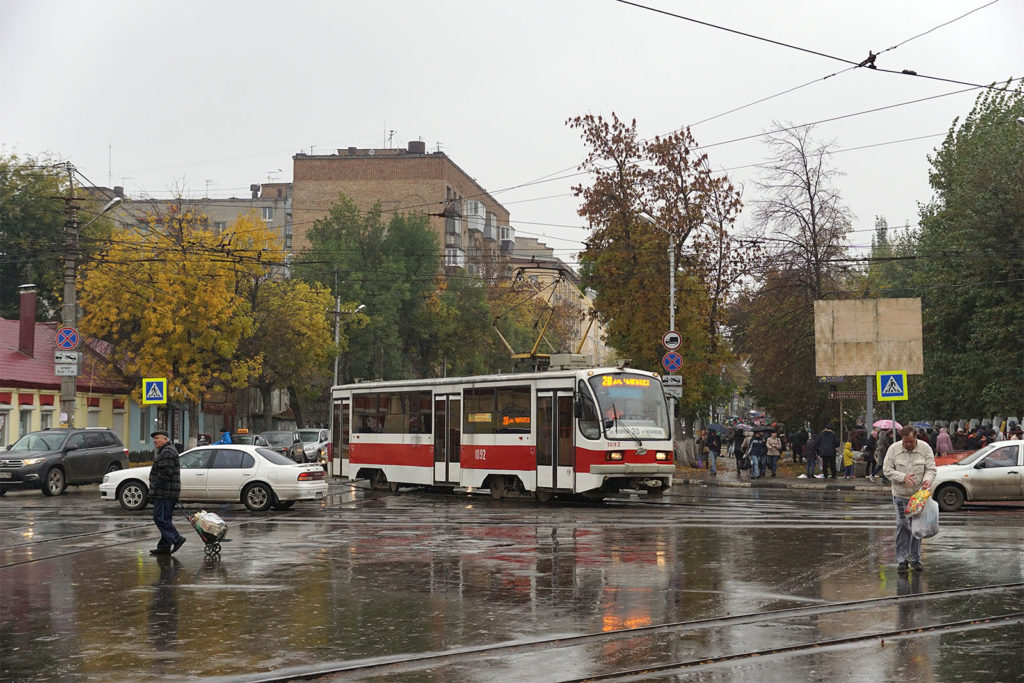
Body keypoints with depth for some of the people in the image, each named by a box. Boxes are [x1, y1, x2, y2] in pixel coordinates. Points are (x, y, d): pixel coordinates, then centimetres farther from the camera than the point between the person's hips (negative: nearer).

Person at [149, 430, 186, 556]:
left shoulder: (167, 452, -13)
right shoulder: (164, 451, 22)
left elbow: (166, 472, -22)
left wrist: (155, 485, -17)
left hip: (165, 493, -11)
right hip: (164, 493, 11)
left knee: (160, 518, -12)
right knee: (164, 519, 11)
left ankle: (176, 539, -13)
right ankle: (164, 546, 12)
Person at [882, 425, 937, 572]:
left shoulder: (925, 448, -2)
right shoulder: (894, 449, -3)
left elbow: (931, 469, 0)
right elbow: (887, 470, -2)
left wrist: (927, 480, -21)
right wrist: (903, 477, -17)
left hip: (919, 494, 1)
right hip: (900, 494, -1)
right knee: (902, 525, -9)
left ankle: (915, 559, 14)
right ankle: (902, 559, -2)